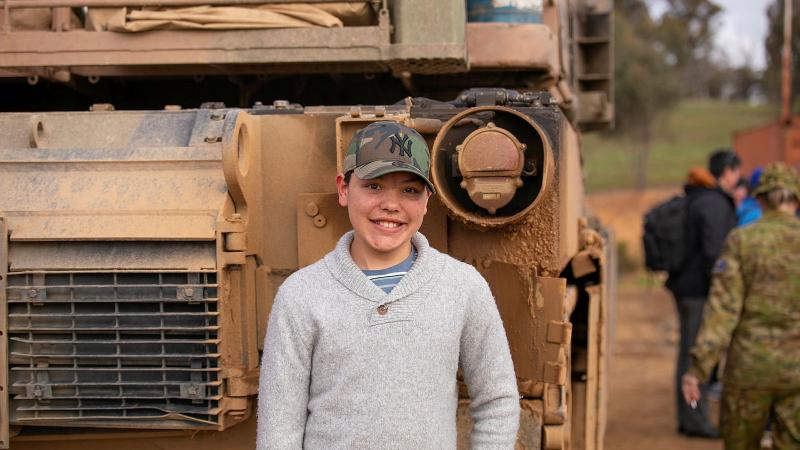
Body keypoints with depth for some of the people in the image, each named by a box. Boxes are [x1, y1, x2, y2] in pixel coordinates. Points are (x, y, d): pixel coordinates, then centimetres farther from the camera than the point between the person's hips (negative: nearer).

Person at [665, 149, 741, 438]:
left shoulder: (695, 199, 13)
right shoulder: (715, 204, -17)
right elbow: (713, 251, -23)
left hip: (686, 285, 10)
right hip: (701, 289, -10)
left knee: (690, 351, 14)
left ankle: (688, 418, 21)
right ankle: (695, 420, 1)